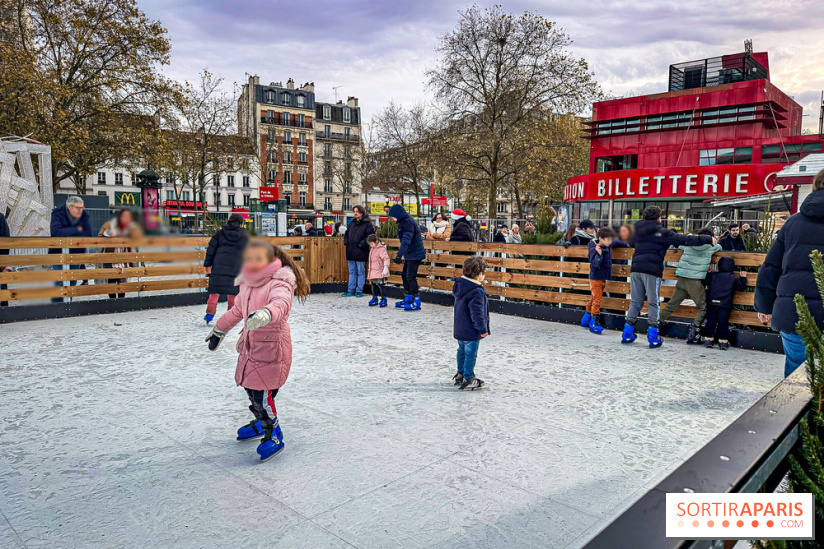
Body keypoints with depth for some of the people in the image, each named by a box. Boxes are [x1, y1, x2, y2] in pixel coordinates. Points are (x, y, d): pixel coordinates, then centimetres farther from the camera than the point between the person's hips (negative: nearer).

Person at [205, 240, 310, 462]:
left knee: (262, 395, -6)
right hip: (250, 344, 9)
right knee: (250, 388, 21)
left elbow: (282, 303, -43)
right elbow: (238, 311, 21)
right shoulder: (247, 284, 5)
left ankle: (274, 436, 16)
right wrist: (219, 330, 31)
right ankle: (261, 423, 46)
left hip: (272, 347, -8)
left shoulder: (278, 283, -20)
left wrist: (266, 313, -64)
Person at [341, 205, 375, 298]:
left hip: (360, 253, -7)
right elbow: (346, 233, 27)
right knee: (352, 272, 12)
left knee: (361, 272, 3)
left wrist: (362, 244, -18)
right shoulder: (352, 223, 16)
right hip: (350, 252, 7)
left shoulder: (367, 224, -6)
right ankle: (350, 290, 18)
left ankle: (359, 291, 10)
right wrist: (346, 241, 10)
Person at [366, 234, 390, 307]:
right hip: (373, 272, 9)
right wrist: (370, 270, 31)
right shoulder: (372, 249, 14)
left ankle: (383, 299, 4)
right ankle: (375, 299, 23)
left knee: (380, 285, -6)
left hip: (380, 273, -9)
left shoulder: (381, 249, -15)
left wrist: (385, 267, -34)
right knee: (373, 285, 12)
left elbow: (386, 259, -24)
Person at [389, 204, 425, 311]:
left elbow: (406, 240, -31)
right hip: (409, 254, 10)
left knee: (410, 277, -11)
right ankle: (407, 300, 22)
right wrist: (401, 254, 30)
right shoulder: (403, 222, 14)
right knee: (404, 275, 14)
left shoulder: (408, 222, -18)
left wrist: (399, 254, -39)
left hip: (415, 254, -10)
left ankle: (417, 302, -7)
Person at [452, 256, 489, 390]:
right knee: (470, 354, 2)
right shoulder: (477, 292, -26)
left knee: (462, 351, 22)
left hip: (459, 329, 9)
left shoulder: (460, 285, 3)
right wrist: (482, 329, -14)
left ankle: (460, 374, 34)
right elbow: (477, 313, -25)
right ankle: (468, 380, 9)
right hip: (471, 331, -9)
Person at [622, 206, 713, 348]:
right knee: (654, 304, 3)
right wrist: (708, 239, 5)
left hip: (636, 269, 5)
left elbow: (631, 242, 36)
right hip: (651, 271, -5)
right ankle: (653, 337, 3)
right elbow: (683, 240, -3)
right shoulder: (661, 232, -1)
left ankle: (627, 334, 9)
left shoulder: (638, 231, 16)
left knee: (635, 302, 10)